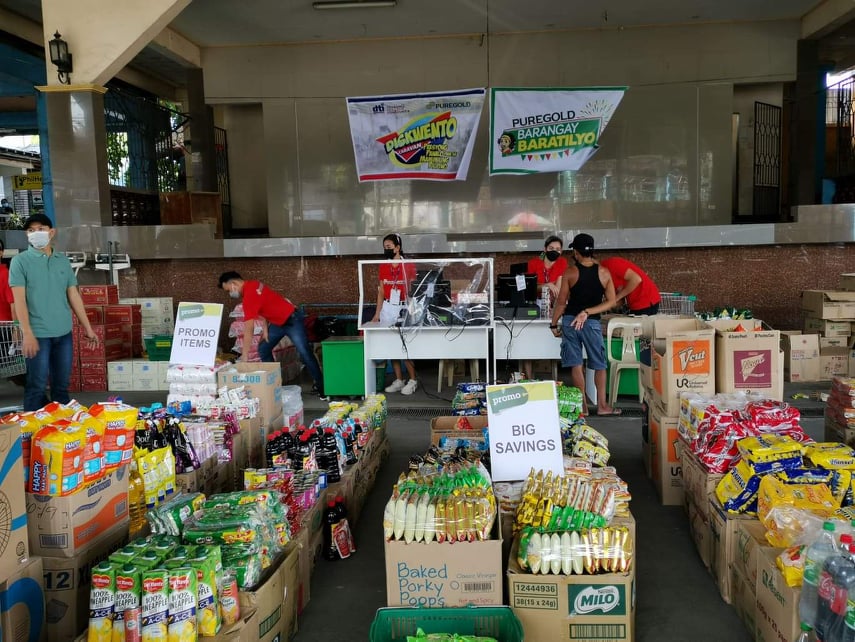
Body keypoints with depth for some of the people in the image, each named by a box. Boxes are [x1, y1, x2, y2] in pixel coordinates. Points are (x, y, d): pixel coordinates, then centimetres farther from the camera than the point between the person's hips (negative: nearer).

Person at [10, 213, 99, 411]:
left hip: (64, 333, 4)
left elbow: (74, 295, 13)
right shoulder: (20, 261, -2)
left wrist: (87, 327, 12)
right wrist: (27, 334, -17)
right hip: (38, 334, -4)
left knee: (62, 385, 13)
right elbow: (19, 300, -9)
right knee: (37, 386, 1)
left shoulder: (63, 261, 10)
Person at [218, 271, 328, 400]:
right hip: (277, 322, 10)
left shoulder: (249, 294, -28)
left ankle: (320, 387, -4)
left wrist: (244, 356, -26)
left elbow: (249, 329, -29)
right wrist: (265, 329, -1)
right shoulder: (251, 286, 0)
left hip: (292, 320, -10)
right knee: (263, 350, 9)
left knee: (304, 353, -10)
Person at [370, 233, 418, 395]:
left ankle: (412, 380, 7)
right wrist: (377, 314, 6)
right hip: (387, 309, 5)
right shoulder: (383, 267, 7)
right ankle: (399, 380, 15)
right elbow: (381, 291, 11)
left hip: (404, 308, -5)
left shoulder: (409, 266, -6)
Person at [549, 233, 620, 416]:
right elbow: (611, 302, -4)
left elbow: (562, 302, -4)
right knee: (599, 365, 12)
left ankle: (583, 406, 7)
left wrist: (554, 324, 5)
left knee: (576, 365, 5)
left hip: (570, 321, -1)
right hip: (592, 323, 1)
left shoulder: (570, 272, -6)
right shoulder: (604, 272, -2)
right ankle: (602, 406, 13)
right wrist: (587, 312, -5)